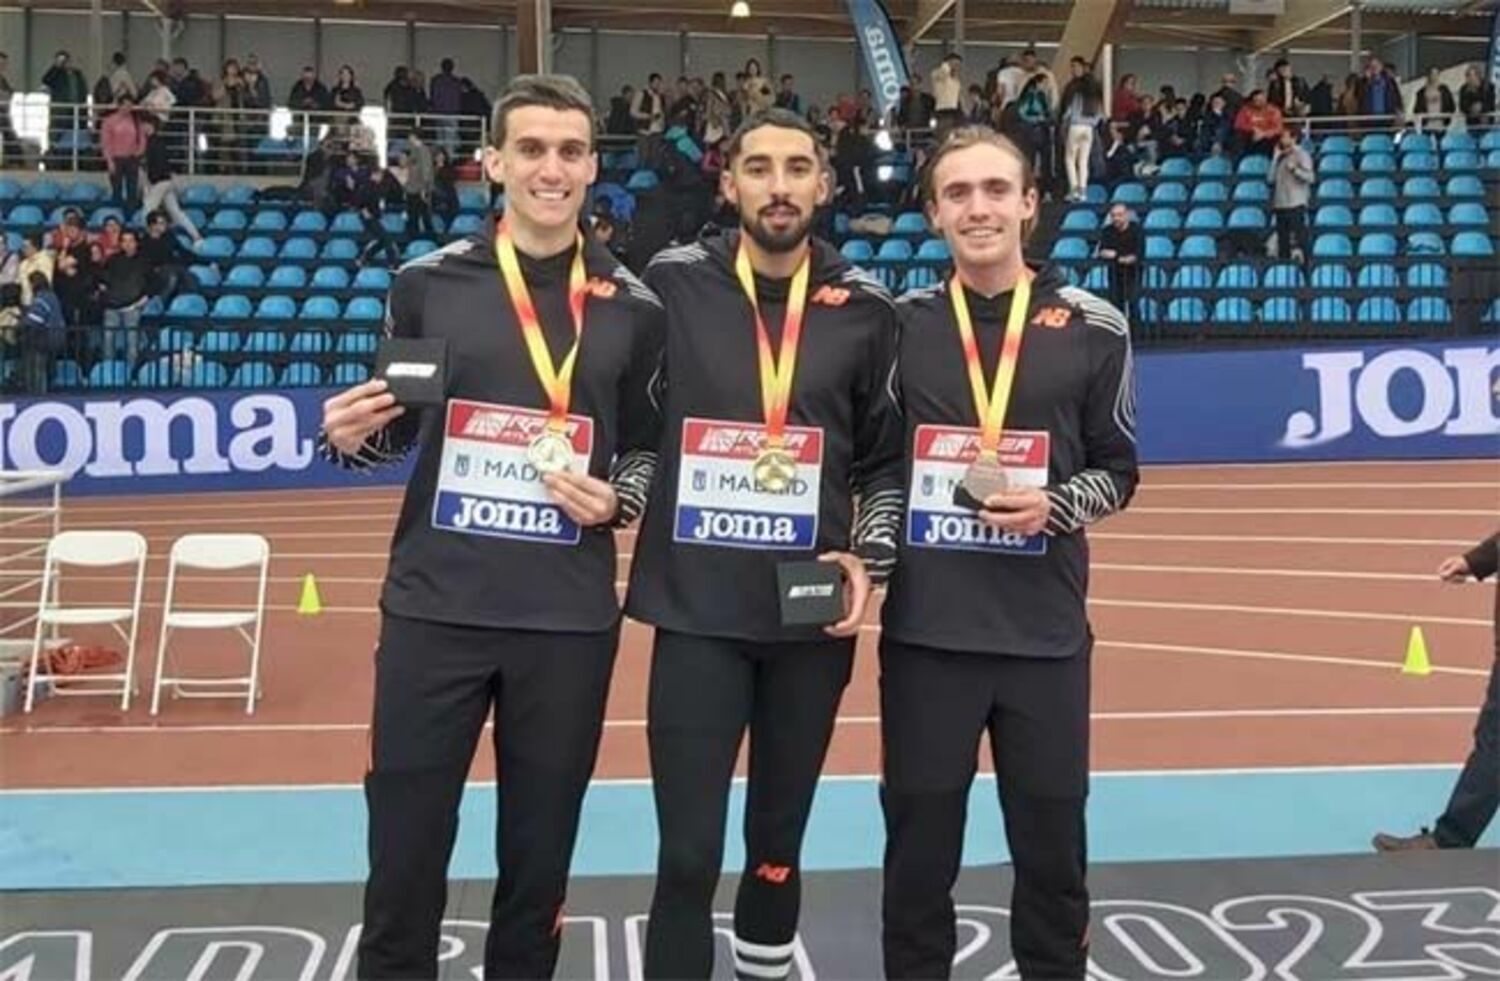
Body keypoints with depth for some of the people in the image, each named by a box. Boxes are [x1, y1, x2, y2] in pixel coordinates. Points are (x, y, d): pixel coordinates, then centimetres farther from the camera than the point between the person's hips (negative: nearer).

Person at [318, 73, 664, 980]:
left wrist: (618, 500, -8)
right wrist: (351, 437, -11)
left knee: (540, 856, 13)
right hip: (434, 606, 0)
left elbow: (649, 447, 12)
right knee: (405, 849, 8)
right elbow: (392, 431, 10)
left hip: (569, 617, 1)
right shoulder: (429, 282, 1)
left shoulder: (633, 307, 3)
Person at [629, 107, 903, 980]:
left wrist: (869, 559, -4)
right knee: (689, 855, -1)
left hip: (813, 617, 2)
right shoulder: (673, 285, -1)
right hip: (697, 613, -2)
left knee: (778, 843, 17)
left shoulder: (866, 310, 2)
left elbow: (887, 462, 8)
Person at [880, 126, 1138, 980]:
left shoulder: (1093, 327, 1)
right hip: (924, 630, 0)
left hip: (1045, 633, 0)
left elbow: (1117, 470, 6)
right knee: (919, 853, 12)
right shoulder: (898, 325, 3)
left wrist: (1053, 506, -12)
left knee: (1054, 851, 13)